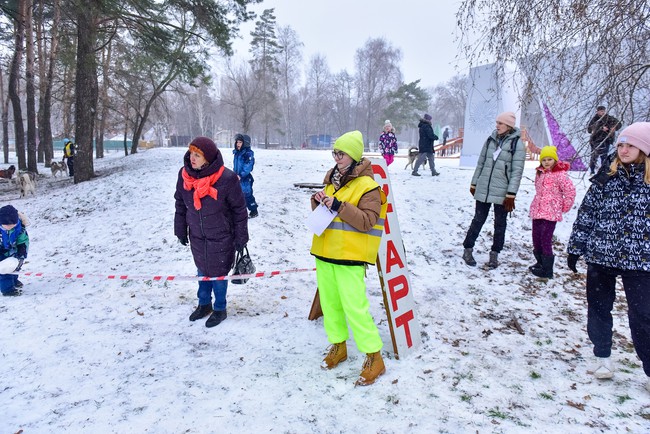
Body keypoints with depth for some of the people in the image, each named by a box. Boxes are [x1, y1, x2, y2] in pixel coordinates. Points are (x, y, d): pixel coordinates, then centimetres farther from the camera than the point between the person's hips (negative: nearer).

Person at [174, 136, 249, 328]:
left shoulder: (226, 179, -22)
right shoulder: (184, 175, -8)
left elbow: (239, 209, -12)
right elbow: (180, 204, 7)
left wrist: (241, 237, -8)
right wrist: (181, 230, 11)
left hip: (220, 238, -4)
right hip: (197, 236, 5)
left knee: (218, 274, 9)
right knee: (202, 271, 20)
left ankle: (220, 309, 29)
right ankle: (204, 304, 40)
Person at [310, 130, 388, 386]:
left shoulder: (367, 185, -12)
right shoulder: (332, 178, 11)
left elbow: (367, 221, -20)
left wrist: (338, 206, -25)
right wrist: (318, 201, -2)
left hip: (349, 256, -7)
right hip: (324, 251, 8)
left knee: (354, 307, -8)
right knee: (329, 302, 15)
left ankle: (374, 358, 6)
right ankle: (338, 346, 34)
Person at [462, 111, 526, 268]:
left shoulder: (517, 143, -8)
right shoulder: (491, 139, 5)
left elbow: (517, 171, -11)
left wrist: (511, 194, -15)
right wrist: (474, 183, 12)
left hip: (502, 192, -3)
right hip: (483, 189, 3)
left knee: (500, 224, 10)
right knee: (478, 220, 10)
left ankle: (494, 255, 21)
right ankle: (468, 250, 20)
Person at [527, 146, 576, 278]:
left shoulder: (560, 174, -12)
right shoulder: (540, 173, 12)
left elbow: (570, 191, -13)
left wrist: (564, 207, -5)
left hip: (551, 213, -8)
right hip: (537, 211, 8)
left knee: (545, 240, -8)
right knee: (536, 239, 13)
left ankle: (547, 270, 1)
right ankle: (540, 263, 30)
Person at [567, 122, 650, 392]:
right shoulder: (605, 179, 1)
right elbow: (586, 215, 4)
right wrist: (575, 248, 3)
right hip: (600, 257, 2)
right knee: (599, 309, 12)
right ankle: (602, 357, 30)